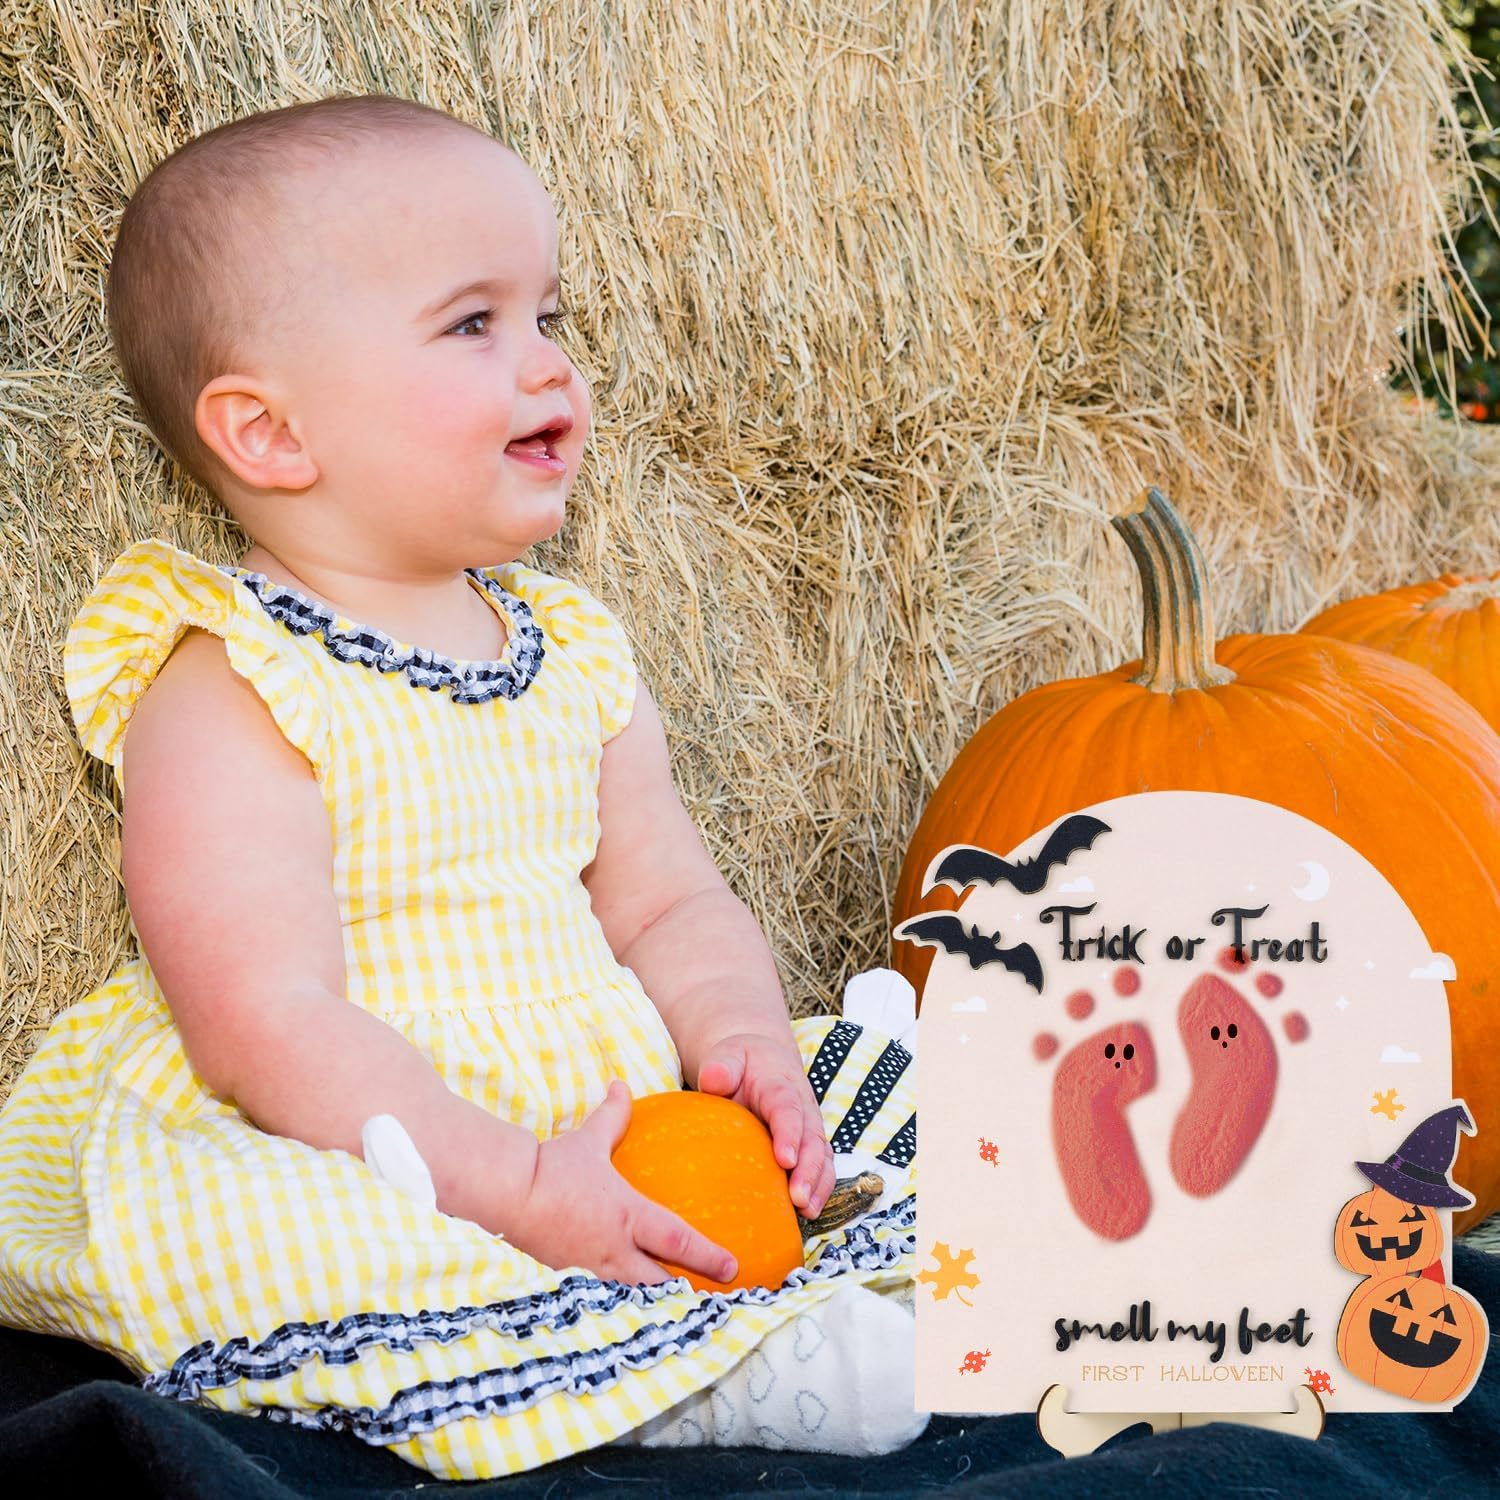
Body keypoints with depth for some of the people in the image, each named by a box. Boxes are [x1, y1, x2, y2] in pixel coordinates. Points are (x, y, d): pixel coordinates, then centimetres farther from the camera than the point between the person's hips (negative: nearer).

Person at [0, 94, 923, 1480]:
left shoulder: (573, 651, 10)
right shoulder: (228, 696, -13)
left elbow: (669, 903, 13)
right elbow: (271, 1029, -21)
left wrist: (736, 1033, -9)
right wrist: (517, 1188, -27)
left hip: (614, 1143, 7)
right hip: (362, 1187, -6)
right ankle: (730, 1370, -35)